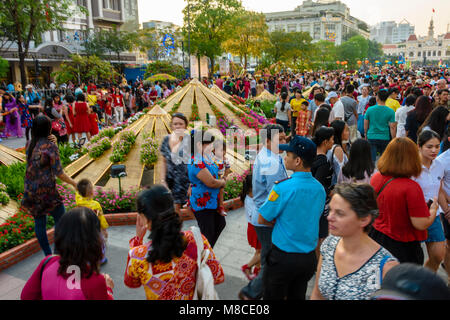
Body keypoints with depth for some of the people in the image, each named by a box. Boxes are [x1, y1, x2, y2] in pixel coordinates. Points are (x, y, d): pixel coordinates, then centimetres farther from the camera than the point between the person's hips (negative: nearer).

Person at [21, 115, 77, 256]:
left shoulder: (30, 144, 4)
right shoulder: (50, 145, -15)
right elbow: (58, 172, -16)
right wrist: (74, 184, -7)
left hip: (30, 190, 7)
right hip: (46, 189, -6)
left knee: (39, 222, 14)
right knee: (60, 219, 8)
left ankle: (47, 254, 26)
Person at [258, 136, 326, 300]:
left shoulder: (283, 188, -22)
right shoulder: (320, 188, -3)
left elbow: (262, 219, -12)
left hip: (283, 257, -5)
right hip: (309, 258, 6)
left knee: (273, 296, 13)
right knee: (297, 296, 22)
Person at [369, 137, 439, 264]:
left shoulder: (375, 177, -7)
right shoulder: (411, 187, -26)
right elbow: (421, 224, -21)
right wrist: (433, 210, -2)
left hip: (376, 237, 6)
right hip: (402, 245, -6)